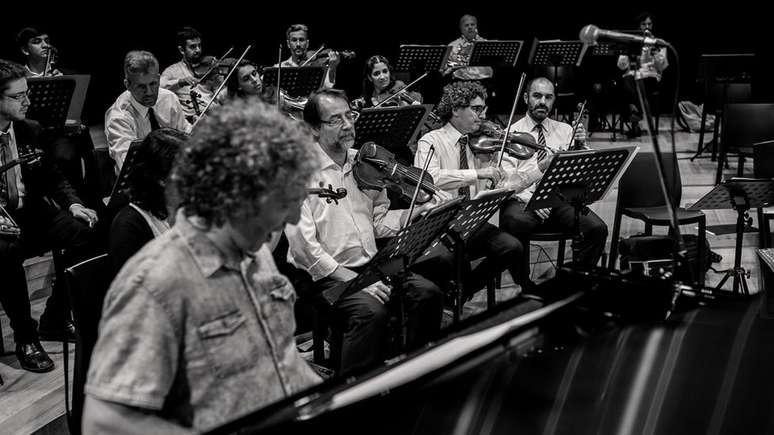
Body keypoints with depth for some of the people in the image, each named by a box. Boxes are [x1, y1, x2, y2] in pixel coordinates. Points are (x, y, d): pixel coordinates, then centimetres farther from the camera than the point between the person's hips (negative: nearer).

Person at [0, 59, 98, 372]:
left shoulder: (31, 131, 8)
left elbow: (52, 178, 16)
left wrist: (73, 204, -4)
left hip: (31, 215, 5)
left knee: (83, 231, -19)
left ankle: (54, 320, -4)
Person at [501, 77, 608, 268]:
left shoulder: (565, 131, 18)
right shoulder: (512, 132, 7)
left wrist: (580, 146, -10)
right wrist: (529, 200, -20)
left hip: (560, 200, 3)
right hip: (522, 199, -3)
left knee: (598, 228, -22)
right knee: (515, 223, -37)